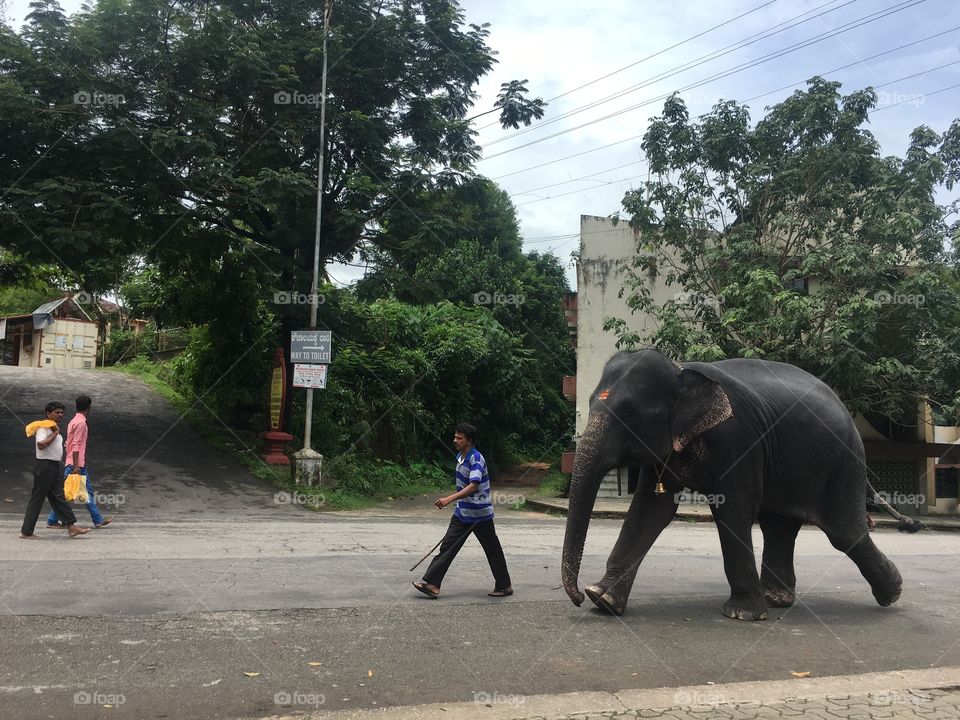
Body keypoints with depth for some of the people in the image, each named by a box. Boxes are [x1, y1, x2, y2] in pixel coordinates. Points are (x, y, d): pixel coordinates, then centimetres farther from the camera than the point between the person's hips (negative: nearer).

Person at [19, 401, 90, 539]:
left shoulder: (54, 428, 18)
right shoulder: (43, 428, -12)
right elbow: (41, 445, -27)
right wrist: (55, 433, -19)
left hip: (55, 466, 10)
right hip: (44, 466, -10)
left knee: (59, 497, 6)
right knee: (37, 499, -3)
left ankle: (71, 526, 2)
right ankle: (26, 532, 4)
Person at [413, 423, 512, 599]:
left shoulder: (476, 459, -21)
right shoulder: (460, 457, 7)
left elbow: (473, 486, -33)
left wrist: (450, 498, -42)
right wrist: (453, 500, 24)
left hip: (480, 514, -8)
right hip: (462, 512, 8)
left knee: (493, 551, 6)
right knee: (447, 546, 0)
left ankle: (504, 586, 20)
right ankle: (432, 584, -2)